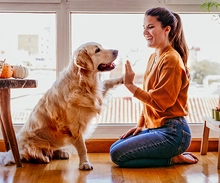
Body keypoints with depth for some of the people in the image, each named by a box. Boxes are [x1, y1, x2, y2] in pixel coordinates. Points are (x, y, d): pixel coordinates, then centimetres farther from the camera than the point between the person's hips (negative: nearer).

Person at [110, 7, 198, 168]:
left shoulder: (171, 59, -17)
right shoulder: (153, 57, 11)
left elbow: (160, 102, -21)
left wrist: (130, 85, -21)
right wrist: (141, 125, 10)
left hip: (172, 132, -9)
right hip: (154, 127, 9)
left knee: (118, 155, -13)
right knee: (114, 148, 9)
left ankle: (173, 158, -1)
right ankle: (172, 154, 11)